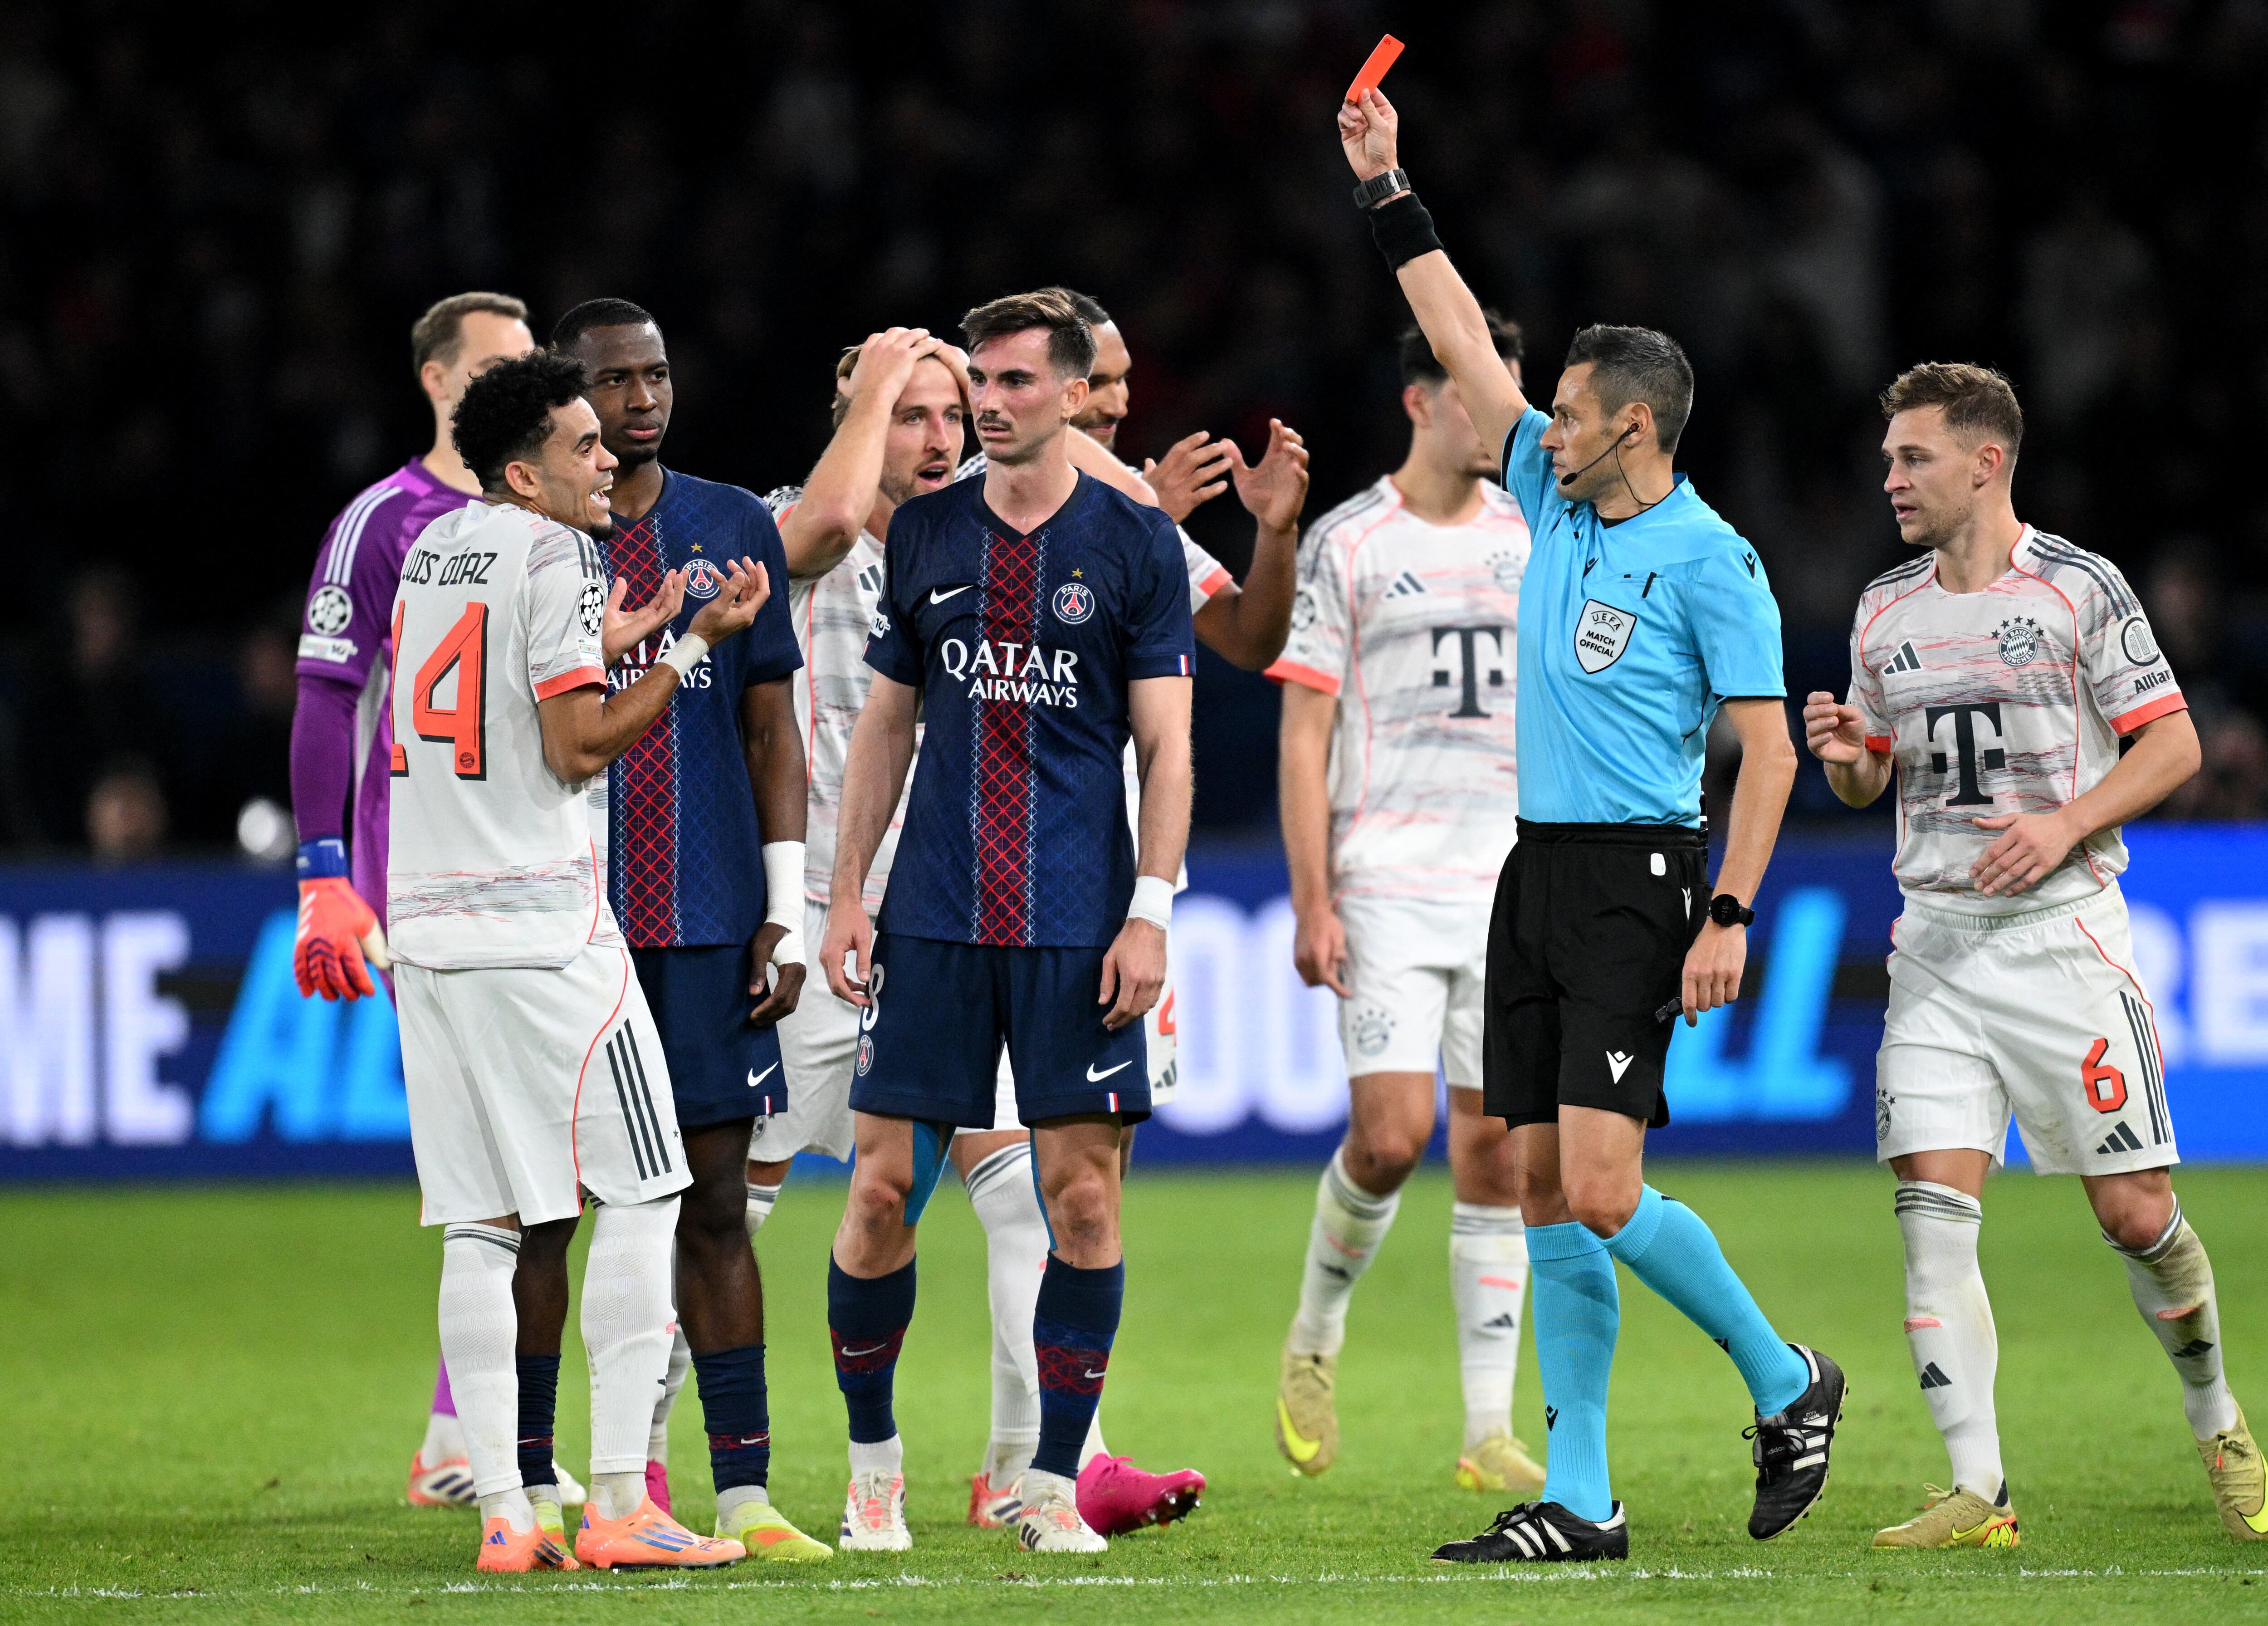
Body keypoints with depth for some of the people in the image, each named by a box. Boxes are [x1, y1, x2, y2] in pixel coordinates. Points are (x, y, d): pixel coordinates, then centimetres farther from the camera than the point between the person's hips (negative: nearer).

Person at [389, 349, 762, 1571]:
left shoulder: (434, 549, 16)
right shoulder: (552, 555, -8)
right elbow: (578, 747, -11)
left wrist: (622, 637, 27)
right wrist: (696, 645, -4)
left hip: (429, 923, 7)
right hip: (541, 927, -7)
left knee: (485, 1226, 5)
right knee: (639, 1195, -1)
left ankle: (505, 1512, 1)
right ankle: (619, 1505, -6)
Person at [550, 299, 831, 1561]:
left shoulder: (736, 532, 9)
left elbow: (773, 731, 10)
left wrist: (786, 917, 2)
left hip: (709, 923, 2)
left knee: (715, 1202, 1)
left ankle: (744, 1492, 2)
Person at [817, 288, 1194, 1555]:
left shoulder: (1137, 543, 1)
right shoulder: (926, 534, 10)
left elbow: (1167, 744, 0)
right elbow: (887, 725, 15)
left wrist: (1151, 911, -8)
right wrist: (848, 893, 7)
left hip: (1078, 919, -2)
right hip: (935, 917, 2)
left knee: (1083, 1192, -4)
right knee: (886, 1187, -2)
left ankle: (1054, 1484, 5)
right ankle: (874, 1463, 13)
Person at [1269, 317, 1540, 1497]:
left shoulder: (1534, 541, 12)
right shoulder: (1348, 544, -1)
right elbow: (1304, 735, -2)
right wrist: (1312, 901, -10)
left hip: (1512, 888, 4)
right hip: (1387, 888, -4)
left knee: (1496, 1148, 0)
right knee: (1391, 1134, -14)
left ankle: (1489, 1431, 3)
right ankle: (1315, 1339, 14)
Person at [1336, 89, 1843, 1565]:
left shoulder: (1709, 559, -10)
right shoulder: (1560, 501, 11)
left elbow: (1768, 751, -12)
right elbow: (1467, 343, 19)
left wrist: (1729, 916, -19)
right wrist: (1387, 192, 18)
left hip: (1637, 882, -8)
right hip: (1539, 874, 8)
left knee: (1603, 1192, -15)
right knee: (1544, 1190, 4)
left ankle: (1786, 1383, 6)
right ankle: (1581, 1502, 6)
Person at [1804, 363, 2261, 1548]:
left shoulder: (2081, 590, -3)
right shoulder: (1885, 612, 11)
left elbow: (2172, 746, -2)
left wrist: (2065, 825, -16)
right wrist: (1844, 752, -3)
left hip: (2061, 933, -4)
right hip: (1936, 941, 4)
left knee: (2135, 1212, -3)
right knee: (1934, 1206, -11)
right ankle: (1978, 1493, -11)